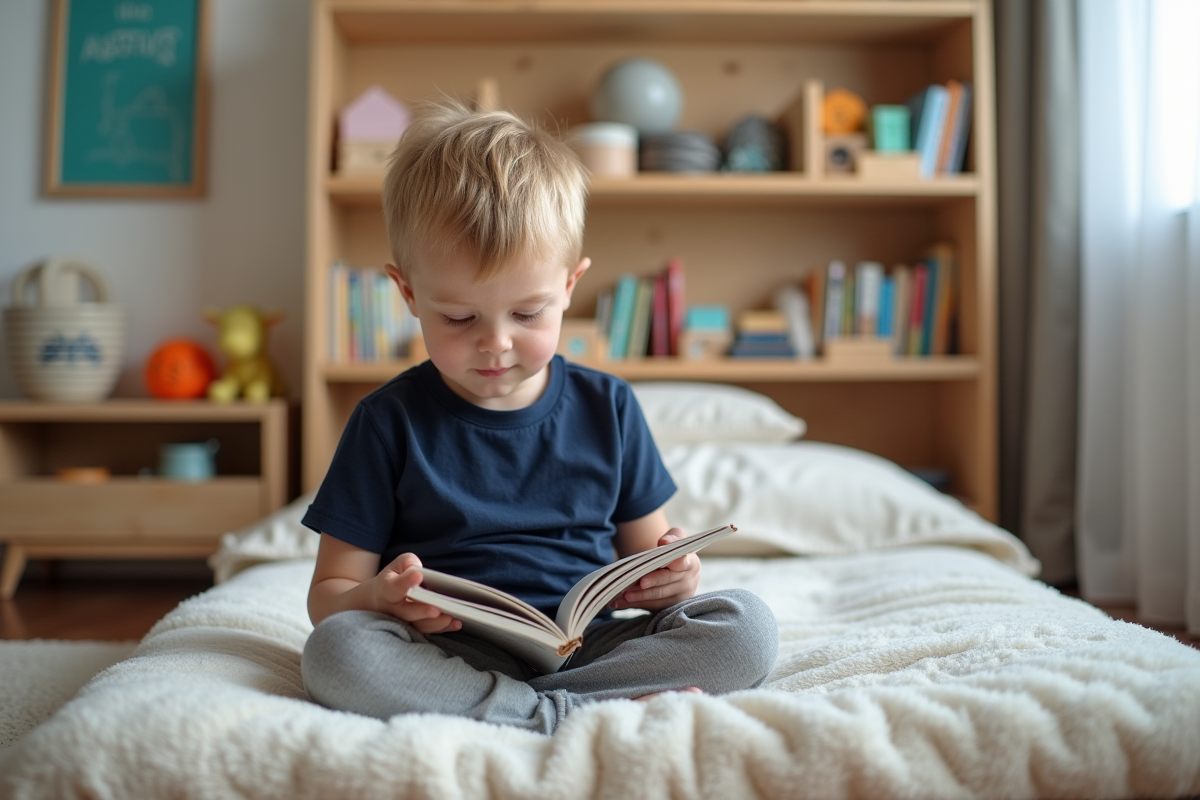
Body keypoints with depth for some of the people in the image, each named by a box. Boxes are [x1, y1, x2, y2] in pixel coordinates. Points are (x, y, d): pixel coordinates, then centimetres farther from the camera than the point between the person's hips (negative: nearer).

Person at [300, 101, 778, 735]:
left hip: (587, 646, 2)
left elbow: (645, 548, 15)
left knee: (746, 625, -19)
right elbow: (329, 594, 3)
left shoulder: (607, 408, 8)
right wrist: (381, 600, -21)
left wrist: (670, 576, -10)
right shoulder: (391, 422, 1)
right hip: (452, 656, -2)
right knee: (335, 651, -31)